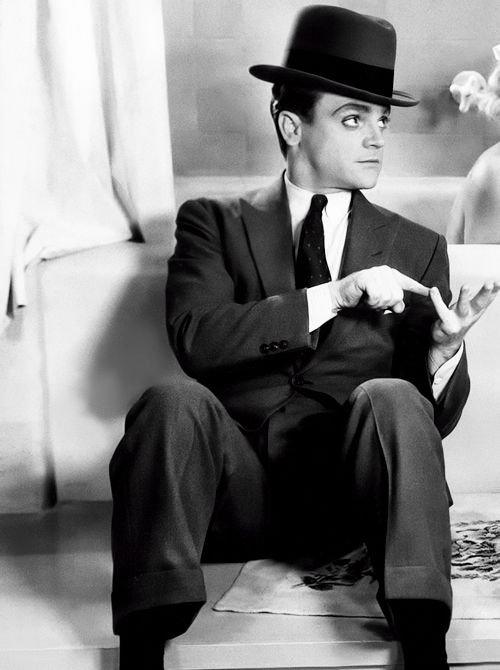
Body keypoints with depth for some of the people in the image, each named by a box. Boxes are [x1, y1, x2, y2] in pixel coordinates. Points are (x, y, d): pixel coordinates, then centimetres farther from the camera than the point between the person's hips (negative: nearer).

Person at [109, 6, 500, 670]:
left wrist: (444, 350, -13)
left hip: (348, 491, 1)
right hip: (237, 487, 0)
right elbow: (196, 338, -8)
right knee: (175, 399, -30)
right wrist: (335, 296, -17)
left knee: (392, 398, -29)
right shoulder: (214, 222, 12)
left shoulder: (417, 248, 15)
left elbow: (436, 418, 10)